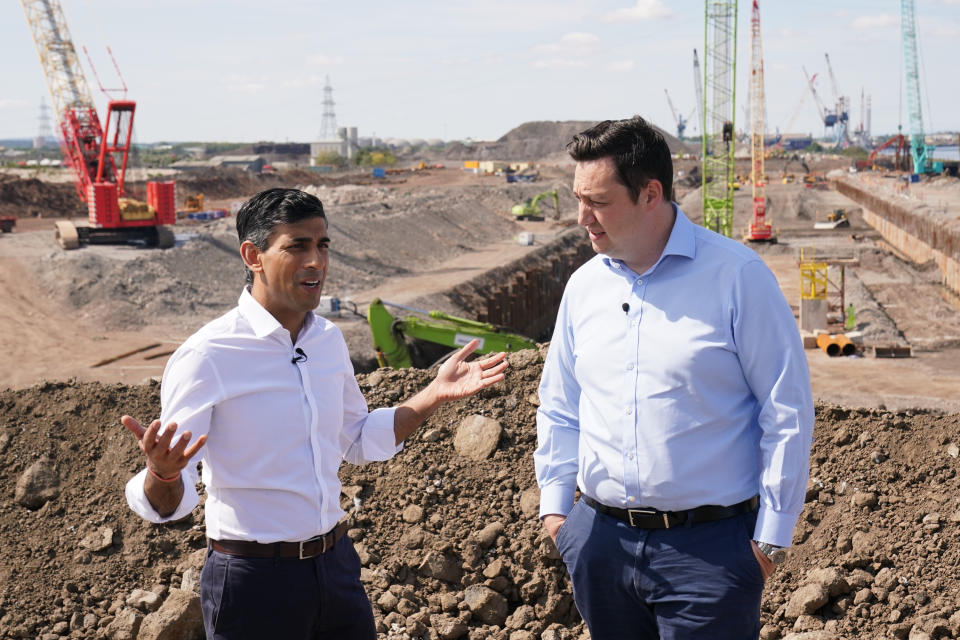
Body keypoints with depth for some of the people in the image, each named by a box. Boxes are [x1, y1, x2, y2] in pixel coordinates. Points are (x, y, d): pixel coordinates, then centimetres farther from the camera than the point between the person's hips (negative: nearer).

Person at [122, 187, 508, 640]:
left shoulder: (328, 340, 4)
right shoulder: (206, 357, -17)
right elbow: (169, 503, -19)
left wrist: (435, 394, 10)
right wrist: (162, 474, -42)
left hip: (335, 564, 6)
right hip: (254, 580, -6)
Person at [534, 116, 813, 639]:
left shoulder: (736, 276, -9)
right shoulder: (584, 286, 7)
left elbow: (788, 411, -7)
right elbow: (559, 405, 18)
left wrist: (770, 537, -7)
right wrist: (554, 504, 10)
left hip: (710, 546, -5)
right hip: (602, 540, 5)